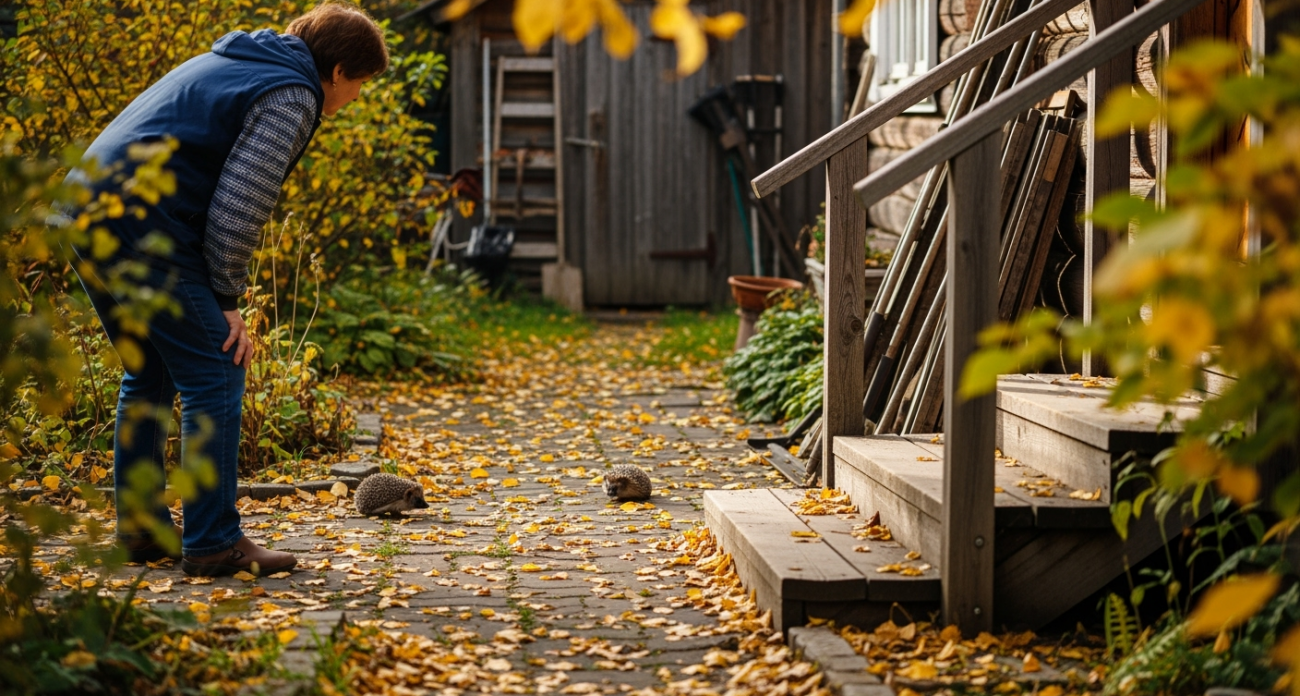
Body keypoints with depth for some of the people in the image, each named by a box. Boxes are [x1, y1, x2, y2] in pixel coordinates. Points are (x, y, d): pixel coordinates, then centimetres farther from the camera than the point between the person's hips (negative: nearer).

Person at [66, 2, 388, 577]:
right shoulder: (292, 97, -6)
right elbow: (240, 205, -15)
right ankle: (213, 544, -2)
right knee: (214, 376, -4)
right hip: (143, 224, -10)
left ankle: (140, 528, 26)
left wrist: (220, 285, 19)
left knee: (147, 375, 20)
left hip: (87, 205, 10)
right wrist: (225, 297, -3)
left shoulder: (235, 63, 24)